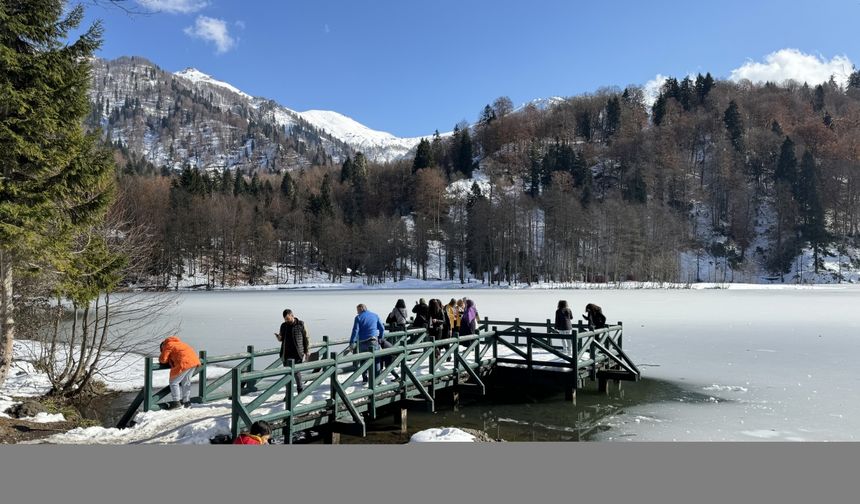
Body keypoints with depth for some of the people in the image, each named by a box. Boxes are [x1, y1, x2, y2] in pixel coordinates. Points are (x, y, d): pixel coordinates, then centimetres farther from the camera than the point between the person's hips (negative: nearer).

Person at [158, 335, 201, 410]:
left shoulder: (167, 345, 6)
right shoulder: (178, 342, 30)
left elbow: (163, 359, 2)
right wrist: (171, 359, 24)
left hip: (184, 363, -8)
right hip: (194, 360, 8)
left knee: (174, 382, 6)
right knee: (186, 382, 22)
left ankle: (176, 402, 8)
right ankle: (186, 402, 28)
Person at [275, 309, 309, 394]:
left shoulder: (301, 325, -3)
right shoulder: (283, 326, 8)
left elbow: (306, 338, 0)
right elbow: (281, 339, 18)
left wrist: (307, 352, -3)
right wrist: (278, 337, -7)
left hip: (298, 354, -4)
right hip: (287, 354, 4)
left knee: (297, 372, -7)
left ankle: (300, 390, 11)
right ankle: (288, 394, 13)